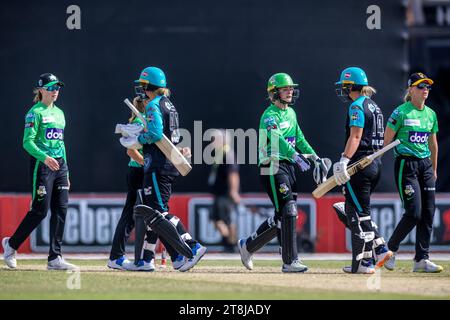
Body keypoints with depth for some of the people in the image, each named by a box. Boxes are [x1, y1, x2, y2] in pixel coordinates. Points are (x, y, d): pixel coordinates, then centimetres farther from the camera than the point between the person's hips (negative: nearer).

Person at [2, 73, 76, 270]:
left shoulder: (59, 113, 17)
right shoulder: (35, 113, -6)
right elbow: (28, 142, -14)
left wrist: (66, 173, 18)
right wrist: (44, 157, -29)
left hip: (59, 164, 7)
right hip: (41, 165, -7)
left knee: (61, 210, -1)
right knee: (40, 210, -8)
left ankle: (55, 258, 0)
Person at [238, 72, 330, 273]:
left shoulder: (290, 113, 17)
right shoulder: (270, 115, -12)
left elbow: (299, 139, 25)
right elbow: (277, 138, -29)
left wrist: (316, 158, 16)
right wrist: (296, 157, -42)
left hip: (288, 166, 9)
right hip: (273, 168, -9)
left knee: (282, 217, 10)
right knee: (288, 213, -14)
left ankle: (248, 246, 25)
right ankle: (290, 262, -12)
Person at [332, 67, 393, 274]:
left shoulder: (357, 106, -10)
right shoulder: (373, 107, 17)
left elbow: (356, 136, -19)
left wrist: (344, 161, -24)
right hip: (375, 164, 9)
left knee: (358, 213, -4)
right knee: (356, 211, 17)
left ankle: (364, 263, -4)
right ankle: (380, 249, 8)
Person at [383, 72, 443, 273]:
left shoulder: (431, 114, 12)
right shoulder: (401, 112, -7)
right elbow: (386, 141, -6)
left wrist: (434, 170, 23)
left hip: (426, 165, 7)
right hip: (406, 164, -6)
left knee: (428, 213, 0)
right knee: (414, 213, -12)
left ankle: (422, 260, 5)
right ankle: (390, 249, 8)